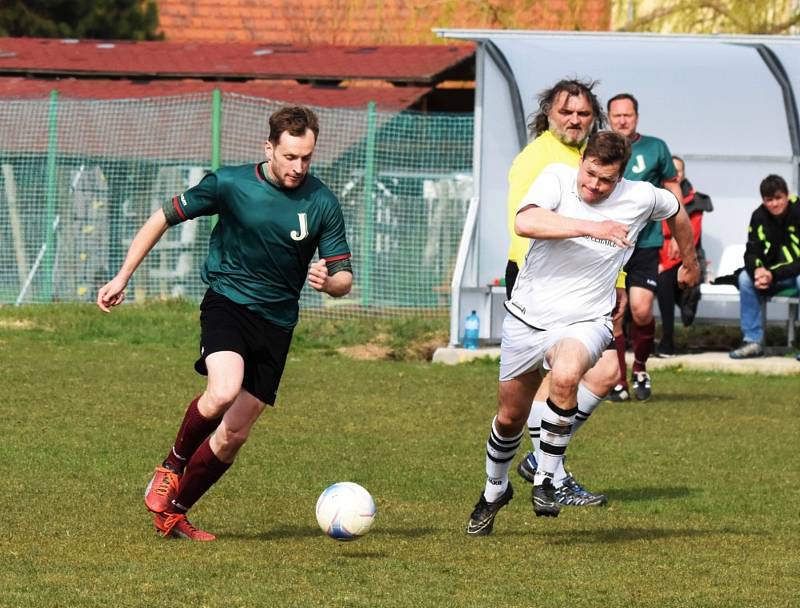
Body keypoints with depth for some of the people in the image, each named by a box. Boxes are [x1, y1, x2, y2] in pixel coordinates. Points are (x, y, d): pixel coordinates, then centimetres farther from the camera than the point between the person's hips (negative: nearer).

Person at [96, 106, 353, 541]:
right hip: (227, 302, -3)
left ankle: (172, 513, 20)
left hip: (276, 324, 3)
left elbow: (343, 279, 1)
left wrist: (327, 281, -24)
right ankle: (172, 465, -4)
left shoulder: (322, 204, -5)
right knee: (223, 393, -31)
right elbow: (163, 218, 3)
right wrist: (123, 277, -2)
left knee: (233, 435, 2)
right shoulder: (230, 184, -8)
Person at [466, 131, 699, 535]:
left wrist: (689, 261, 33)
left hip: (583, 323, -1)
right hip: (527, 317, 1)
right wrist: (590, 226, -37)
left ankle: (546, 481, -18)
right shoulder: (557, 178, -11)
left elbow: (676, 211, 18)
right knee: (510, 417, 13)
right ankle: (494, 490, 44)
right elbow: (525, 222, -30)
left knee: (565, 377, -35)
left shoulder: (641, 198, -6)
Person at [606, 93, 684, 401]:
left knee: (641, 309, -13)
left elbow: (672, 188, 11)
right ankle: (619, 381, 7)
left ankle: (640, 366, 13)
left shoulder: (655, 148, 4)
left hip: (646, 243, -1)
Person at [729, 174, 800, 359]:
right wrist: (757, 270, -28)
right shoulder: (759, 217, -3)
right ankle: (753, 341, -14)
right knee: (745, 278, -19)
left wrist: (773, 275, -31)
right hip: (771, 274, 5)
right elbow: (751, 253, -4)